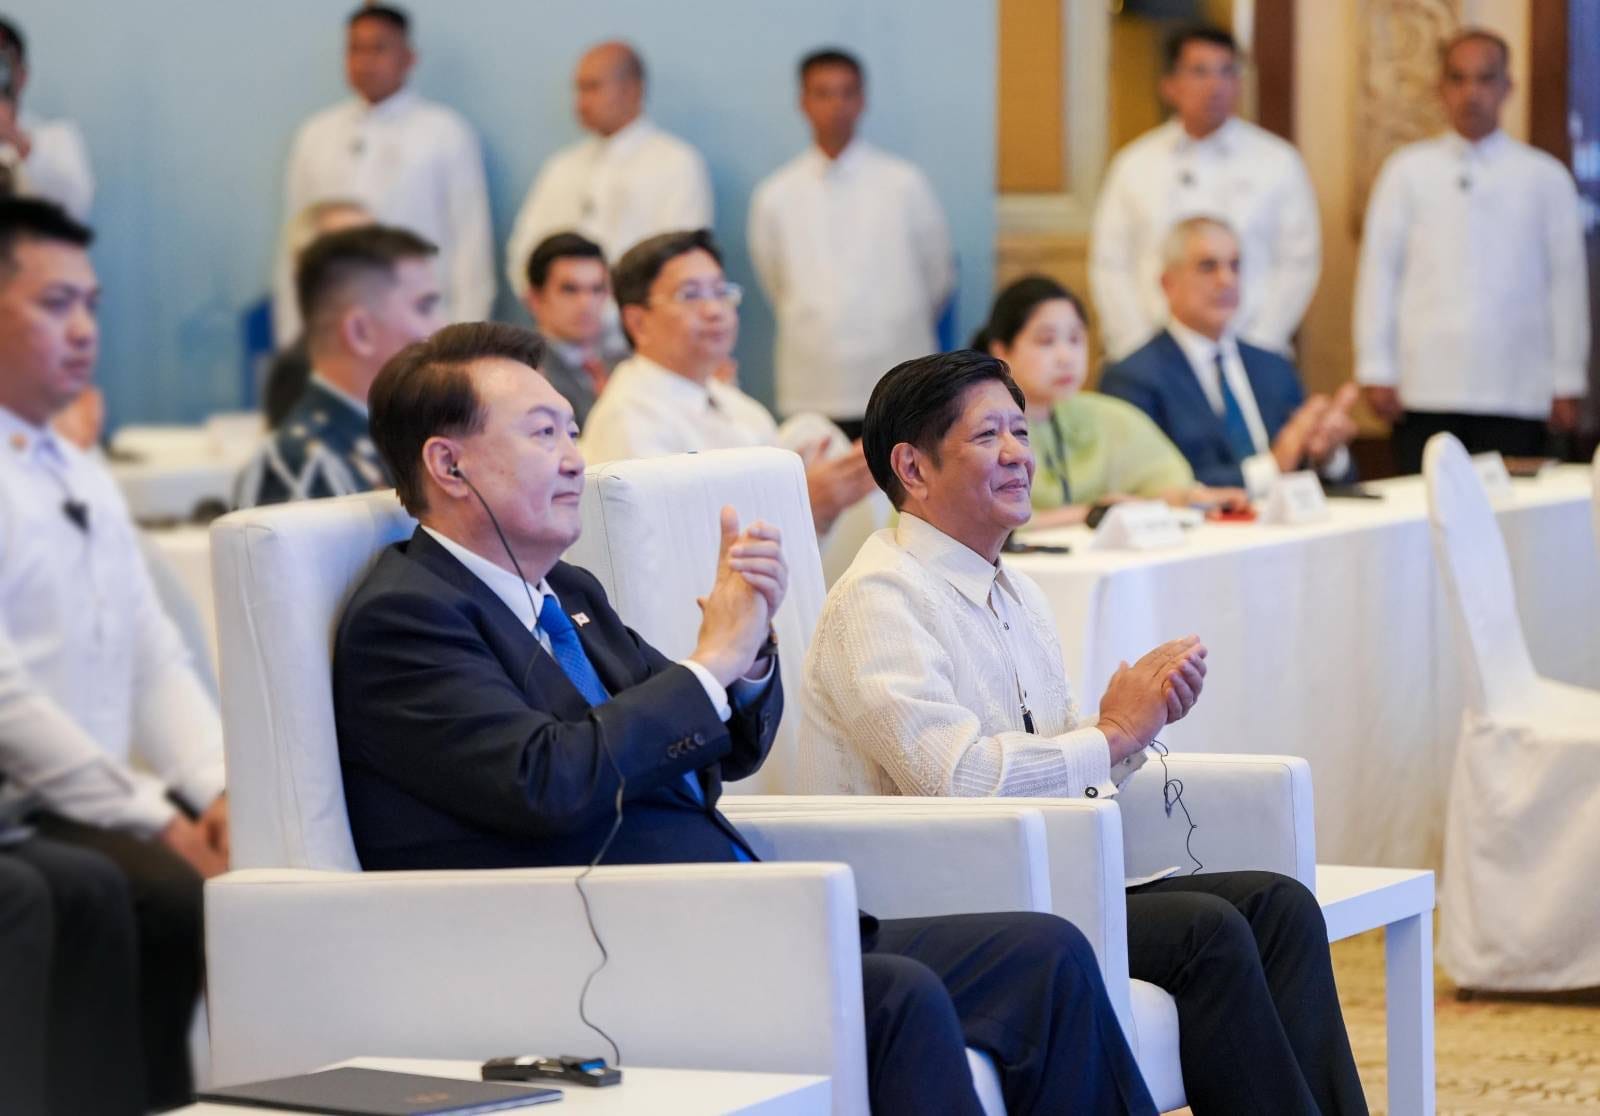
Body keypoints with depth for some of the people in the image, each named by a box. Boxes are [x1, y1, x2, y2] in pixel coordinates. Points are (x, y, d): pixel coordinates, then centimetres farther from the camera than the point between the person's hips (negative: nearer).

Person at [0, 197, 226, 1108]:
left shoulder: (85, 478, 21)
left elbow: (159, 665, 18)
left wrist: (217, 793, -1)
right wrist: (158, 823, -15)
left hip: (103, 812, 8)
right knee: (189, 898, -30)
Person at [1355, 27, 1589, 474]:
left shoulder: (1545, 177, 6)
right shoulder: (1407, 171, 7)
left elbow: (1567, 282, 7)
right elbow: (1378, 270, 7)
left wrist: (1568, 383, 5)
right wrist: (1376, 371, 3)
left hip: (1517, 392, 0)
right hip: (1426, 388, 0)